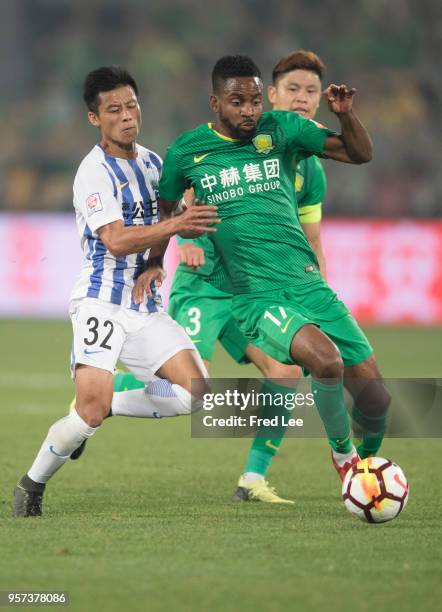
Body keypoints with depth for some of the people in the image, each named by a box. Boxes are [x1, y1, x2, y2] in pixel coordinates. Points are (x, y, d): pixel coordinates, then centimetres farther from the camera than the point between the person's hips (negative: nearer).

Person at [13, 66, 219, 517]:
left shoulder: (151, 162, 10)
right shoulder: (94, 172, -12)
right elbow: (116, 241, -23)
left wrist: (155, 261, 4)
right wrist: (176, 225, -33)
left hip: (145, 306, 7)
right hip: (101, 304, -7)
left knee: (196, 393, -8)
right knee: (91, 414, -20)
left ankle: (100, 403, 10)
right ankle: (31, 486, 3)